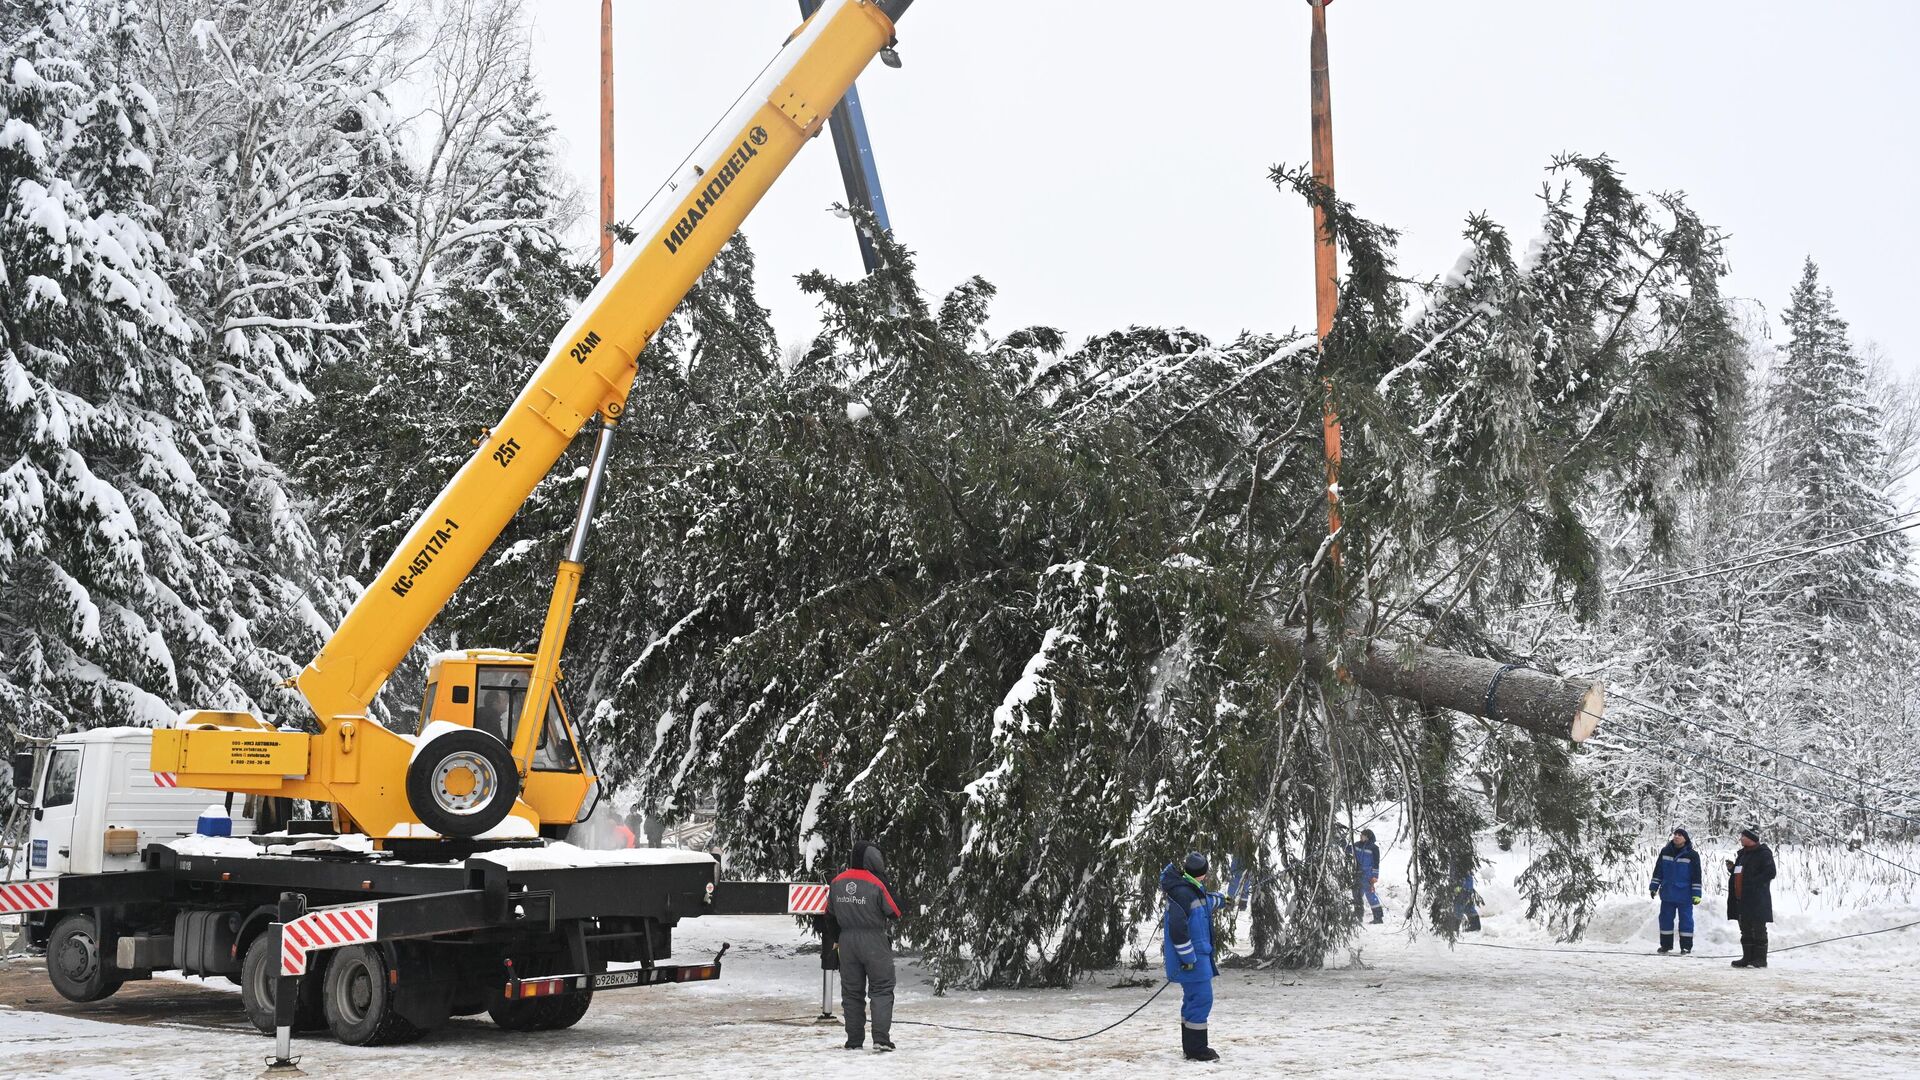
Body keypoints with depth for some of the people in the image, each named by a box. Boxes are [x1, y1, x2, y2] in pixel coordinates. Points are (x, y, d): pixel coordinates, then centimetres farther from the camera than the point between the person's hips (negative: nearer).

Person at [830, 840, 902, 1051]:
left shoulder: (837, 883, 1)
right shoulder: (876, 883, -16)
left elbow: (830, 913, 12)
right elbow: (895, 912, -8)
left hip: (847, 941, 5)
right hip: (874, 941, -5)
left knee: (851, 992, 13)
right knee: (882, 990, 2)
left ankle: (854, 1040, 13)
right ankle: (881, 1038, -9)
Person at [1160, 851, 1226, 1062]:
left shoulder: (1192, 890, 13)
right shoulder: (1181, 893, -19)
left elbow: (1205, 902, 38)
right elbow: (1178, 928, -25)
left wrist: (1221, 899, 53)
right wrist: (1188, 957, -22)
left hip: (1199, 954, 11)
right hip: (1192, 958, -11)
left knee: (1193, 1000, 16)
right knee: (1201, 999, -9)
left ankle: (1191, 1047, 25)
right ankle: (1196, 1050, -5)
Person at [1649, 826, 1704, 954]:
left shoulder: (1692, 855, -5)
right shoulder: (1665, 852, 5)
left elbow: (1696, 876, -4)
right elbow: (1658, 871, 12)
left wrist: (1696, 894, -8)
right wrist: (1653, 887, 9)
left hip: (1684, 895, -4)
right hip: (1667, 894, 4)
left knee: (1685, 919, 1)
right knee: (1665, 918, 8)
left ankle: (1686, 946, 8)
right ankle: (1666, 944, 17)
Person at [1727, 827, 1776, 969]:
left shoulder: (1763, 853, -8)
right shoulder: (1742, 854, 19)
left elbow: (1770, 873, -15)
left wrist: (1752, 882, -20)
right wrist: (1732, 868, 7)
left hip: (1757, 901, -9)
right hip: (1741, 899, 9)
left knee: (1758, 930, -4)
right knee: (1746, 930, 11)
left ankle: (1760, 958, -1)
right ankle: (1747, 957, 17)